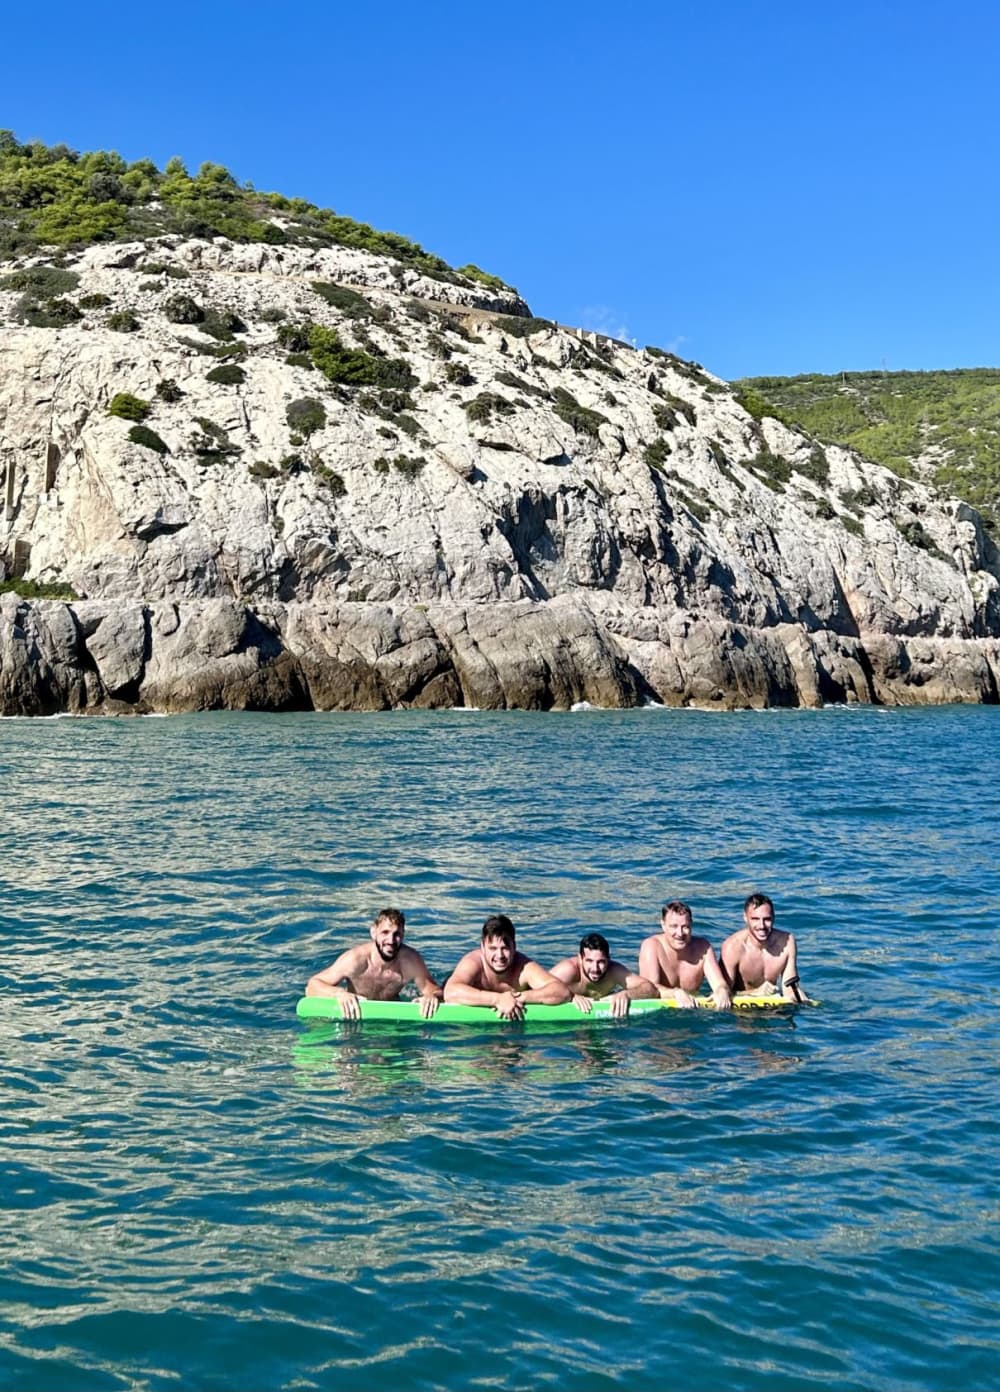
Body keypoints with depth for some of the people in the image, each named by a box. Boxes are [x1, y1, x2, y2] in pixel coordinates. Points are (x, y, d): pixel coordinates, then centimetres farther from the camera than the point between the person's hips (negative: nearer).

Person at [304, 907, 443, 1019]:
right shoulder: (356, 959, -28)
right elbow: (311, 986, -23)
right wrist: (339, 993, -42)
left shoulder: (411, 960, -20)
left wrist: (433, 996, -32)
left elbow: (435, 990, -7)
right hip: (353, 1016, -1)